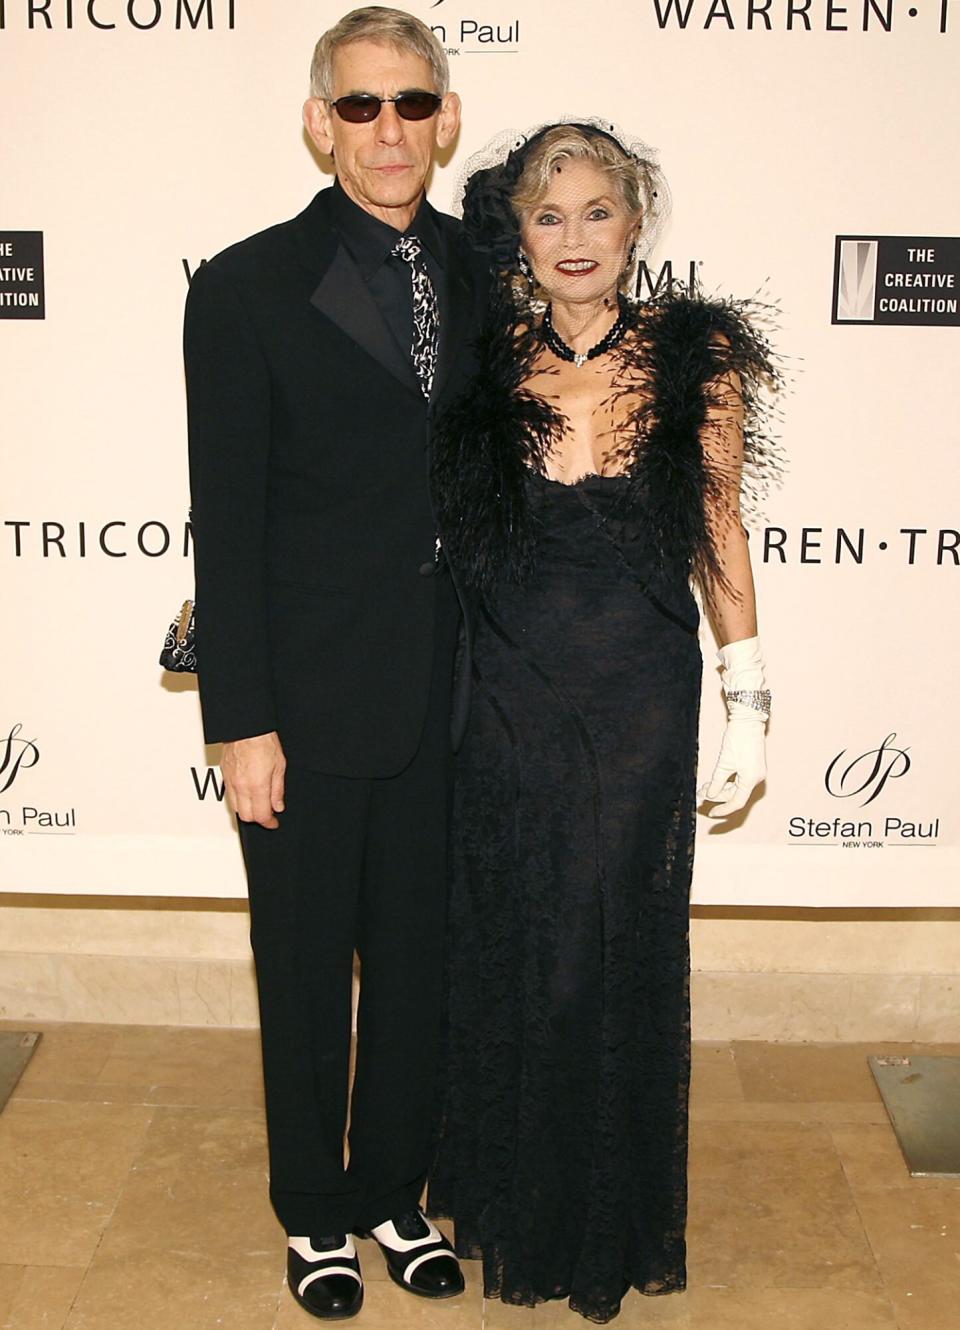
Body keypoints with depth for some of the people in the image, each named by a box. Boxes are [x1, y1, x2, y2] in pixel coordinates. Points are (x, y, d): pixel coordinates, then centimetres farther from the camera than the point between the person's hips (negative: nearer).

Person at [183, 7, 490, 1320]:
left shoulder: (483, 277, 4)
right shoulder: (247, 289, -7)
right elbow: (226, 523, -9)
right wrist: (242, 722, -11)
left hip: (447, 699, 4)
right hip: (309, 702, -3)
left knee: (419, 960, 16)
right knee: (306, 969, 12)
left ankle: (394, 1192, 37)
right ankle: (316, 1214, 34)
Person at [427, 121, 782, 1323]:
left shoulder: (695, 356, -4)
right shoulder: (483, 359, -1)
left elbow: (721, 532, 2)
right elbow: (431, 518, 7)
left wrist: (747, 702, 1)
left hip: (640, 698, -1)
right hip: (507, 694, 1)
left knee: (621, 946, 9)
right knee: (504, 945, 12)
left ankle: (613, 1222, 35)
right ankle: (508, 1210, 37)